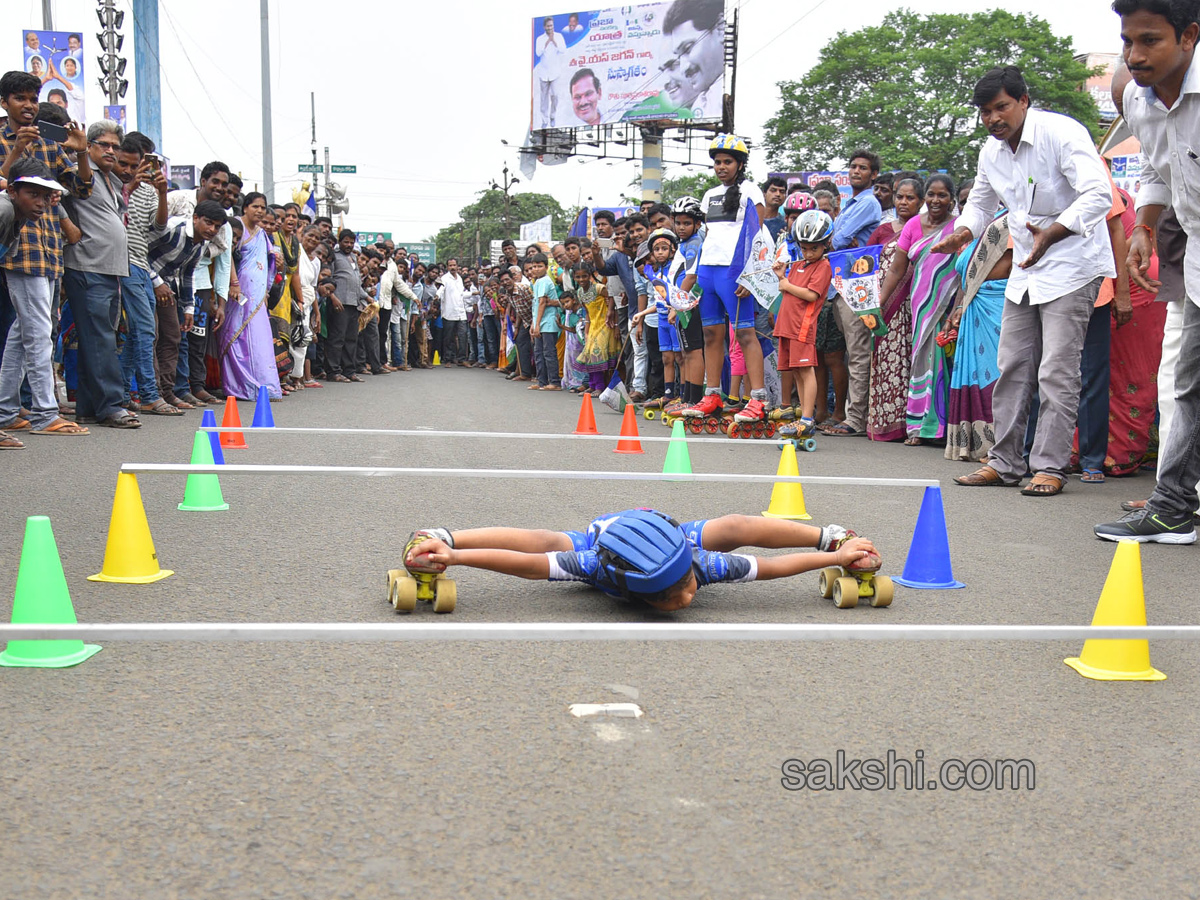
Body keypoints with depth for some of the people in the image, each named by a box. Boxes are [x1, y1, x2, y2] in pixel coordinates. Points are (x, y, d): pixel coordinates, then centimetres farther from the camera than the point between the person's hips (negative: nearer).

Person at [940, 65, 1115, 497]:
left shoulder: (1062, 133, -16)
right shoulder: (991, 153, 7)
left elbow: (1098, 195, -24)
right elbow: (981, 202, 23)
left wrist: (1051, 234, -38)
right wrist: (964, 232, 1)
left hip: (1072, 265, -7)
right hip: (1025, 269, 7)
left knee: (1056, 371, -10)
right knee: (1012, 366, 7)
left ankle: (1050, 466, -3)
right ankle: (1005, 462, 14)